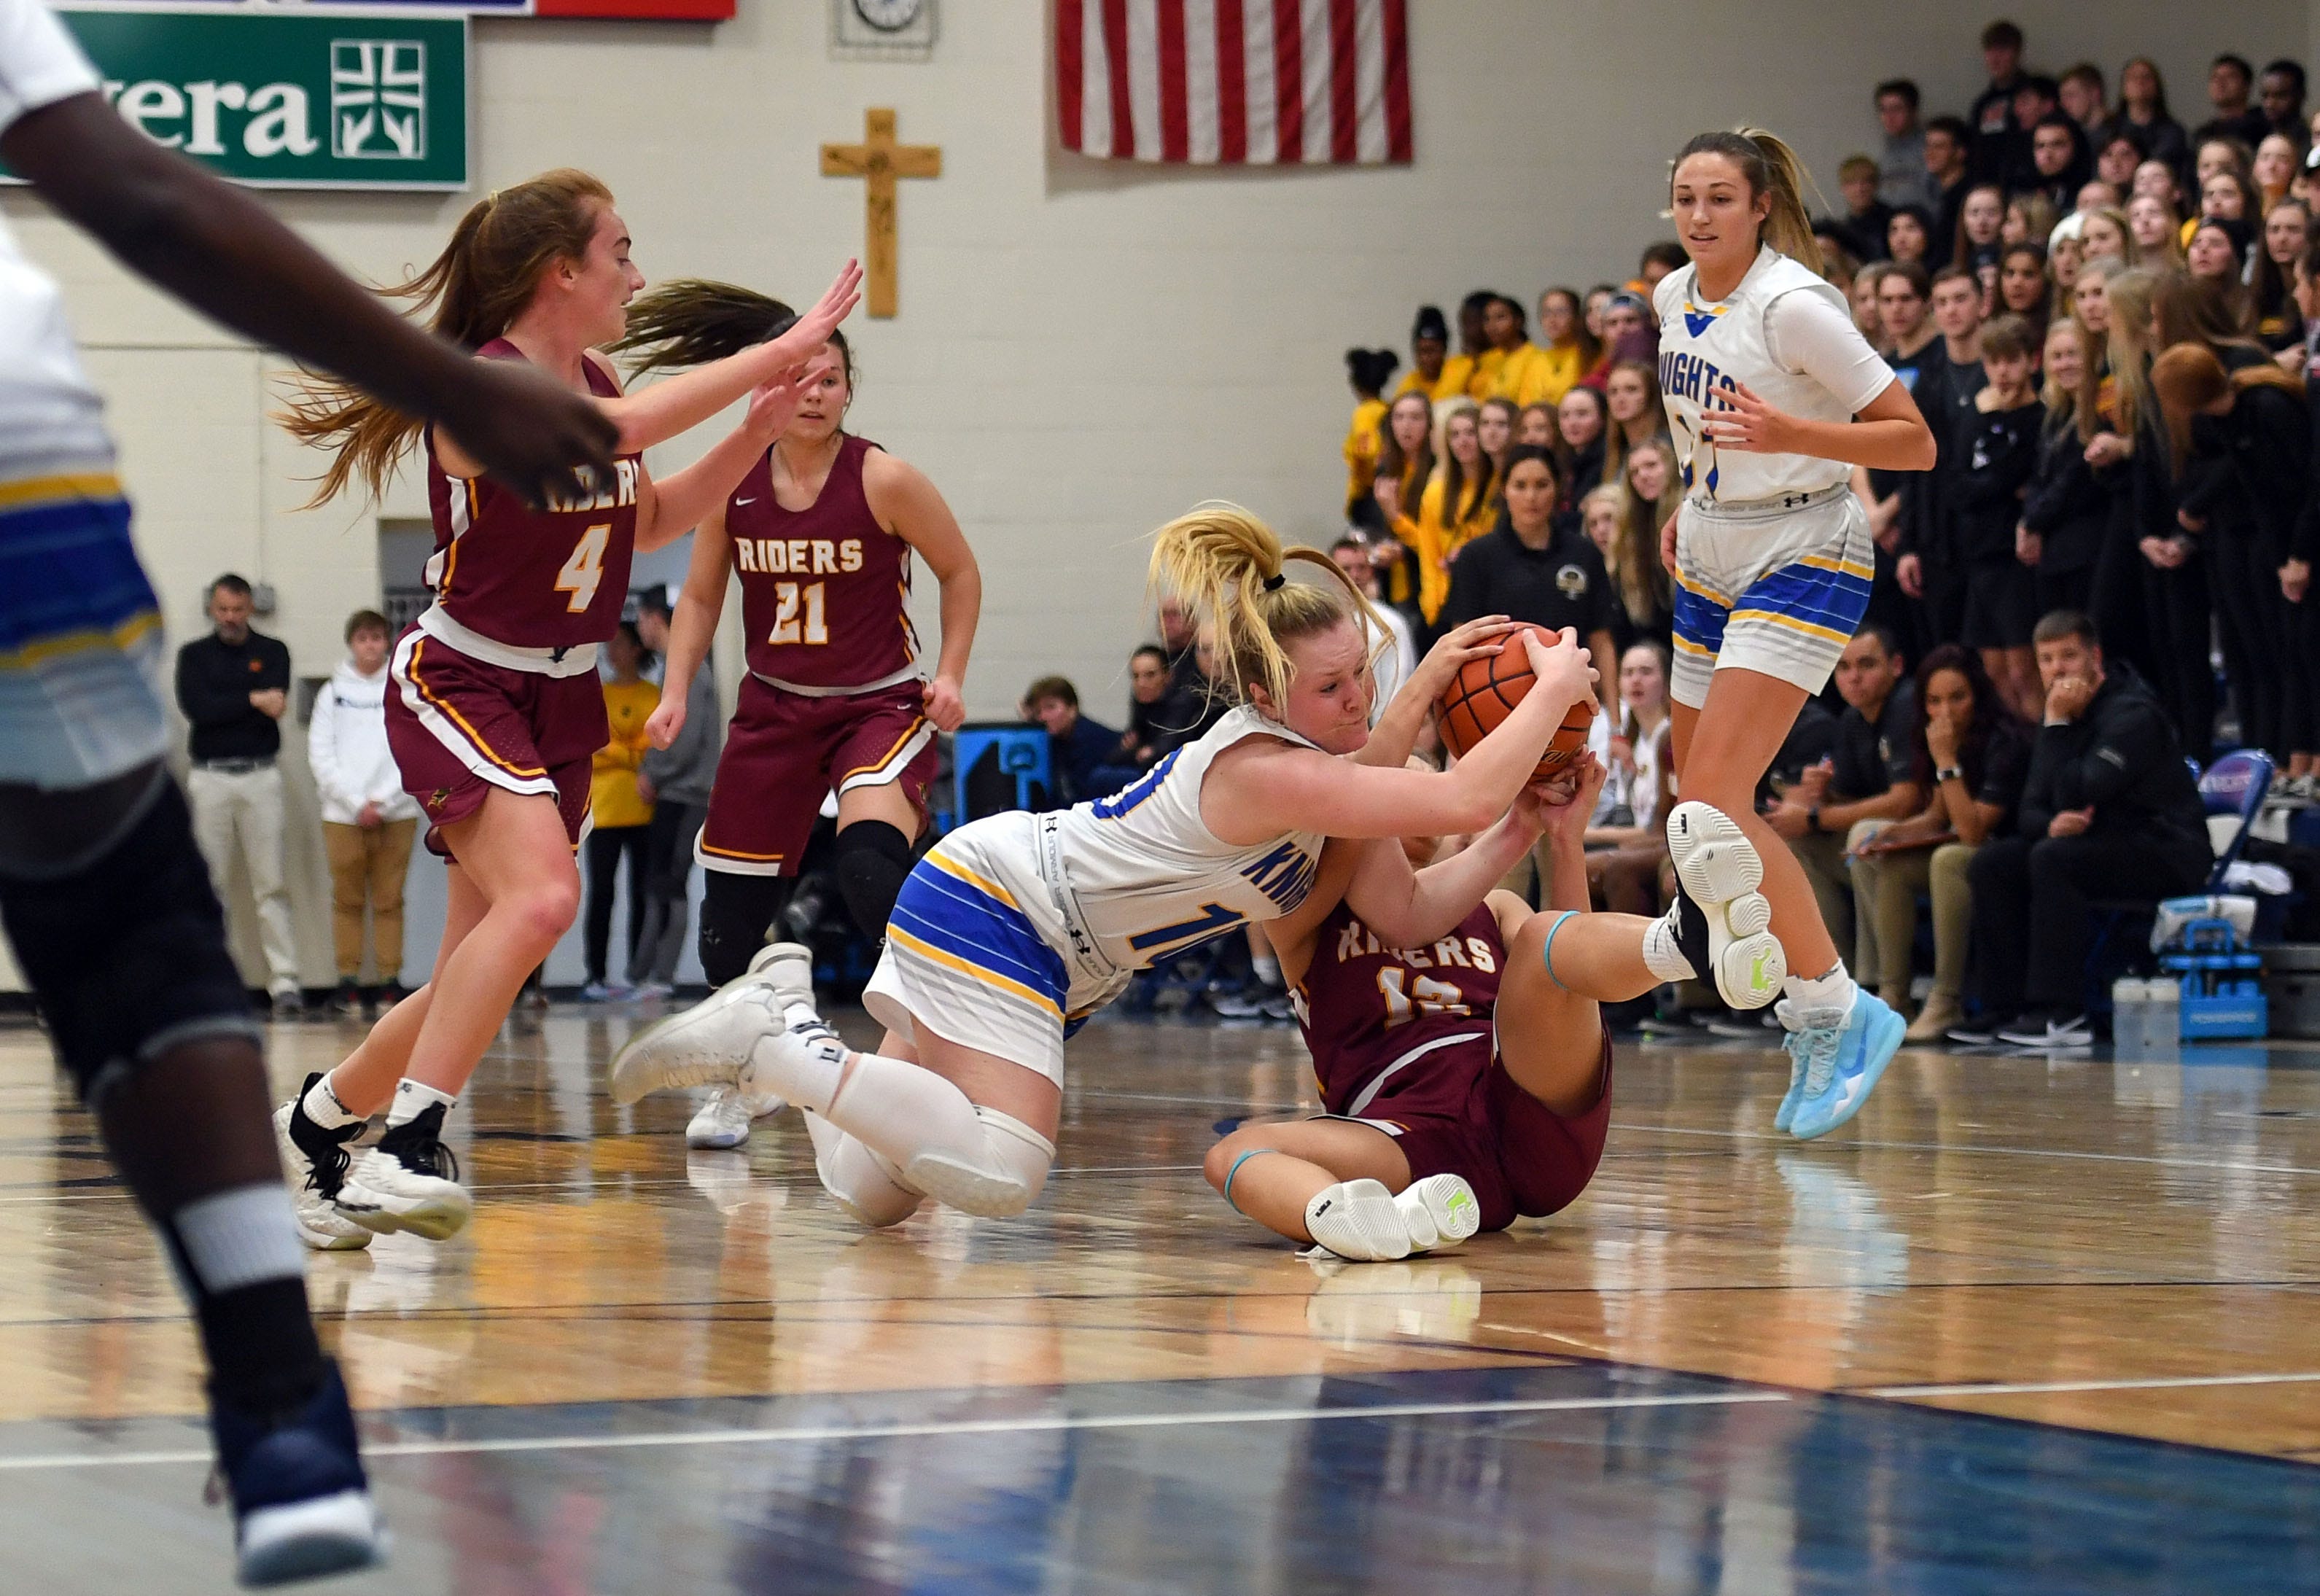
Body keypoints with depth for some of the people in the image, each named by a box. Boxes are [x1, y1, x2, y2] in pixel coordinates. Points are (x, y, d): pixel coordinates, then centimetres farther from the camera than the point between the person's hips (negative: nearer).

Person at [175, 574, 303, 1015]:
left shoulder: (272, 652, 10)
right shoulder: (194, 656, 9)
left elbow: (276, 703, -7)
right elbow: (195, 708, -8)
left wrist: (223, 708, -13)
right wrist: (252, 701, -11)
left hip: (260, 776, 0)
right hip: (209, 778, 0)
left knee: (271, 884, -4)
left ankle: (285, 982, -7)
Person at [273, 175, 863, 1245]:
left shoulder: (593, 382, 5)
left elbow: (650, 520, 19)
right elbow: (611, 432, -37)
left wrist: (756, 430, 4)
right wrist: (781, 352, -35)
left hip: (561, 697, 8)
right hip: (457, 686, -8)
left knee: (478, 975, 7)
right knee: (541, 895, -30)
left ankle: (320, 1118, 27)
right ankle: (408, 1145, -27)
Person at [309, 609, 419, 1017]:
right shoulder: (333, 692, 7)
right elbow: (320, 756, 2)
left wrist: (382, 801, -8)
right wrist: (358, 803, -7)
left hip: (396, 812, 0)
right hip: (343, 813, 0)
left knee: (389, 900, 0)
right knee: (347, 899, 2)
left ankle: (390, 980, 4)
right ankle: (349, 980, 5)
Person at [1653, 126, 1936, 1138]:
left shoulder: (1794, 305, -18)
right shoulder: (1676, 298, 6)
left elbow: (1915, 443, -18)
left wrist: (1790, 435, -30)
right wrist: (1690, 506, 14)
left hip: (1803, 560, -9)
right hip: (1713, 565, 9)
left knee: (1715, 798, -20)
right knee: (1698, 804, 9)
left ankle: (1837, 1007, -14)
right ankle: (1805, 1014, 23)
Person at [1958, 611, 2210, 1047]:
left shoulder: (2131, 713, -16)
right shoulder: (2069, 717, 12)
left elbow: (2076, 794, -25)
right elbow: (2030, 810, 7)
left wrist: (2057, 725, -19)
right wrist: (2052, 825, -16)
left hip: (2167, 855, -9)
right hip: (2103, 845, 9)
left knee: (2053, 859, -31)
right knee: (1992, 863, -5)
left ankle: (2059, 1013, -31)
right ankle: (2005, 1007, -8)